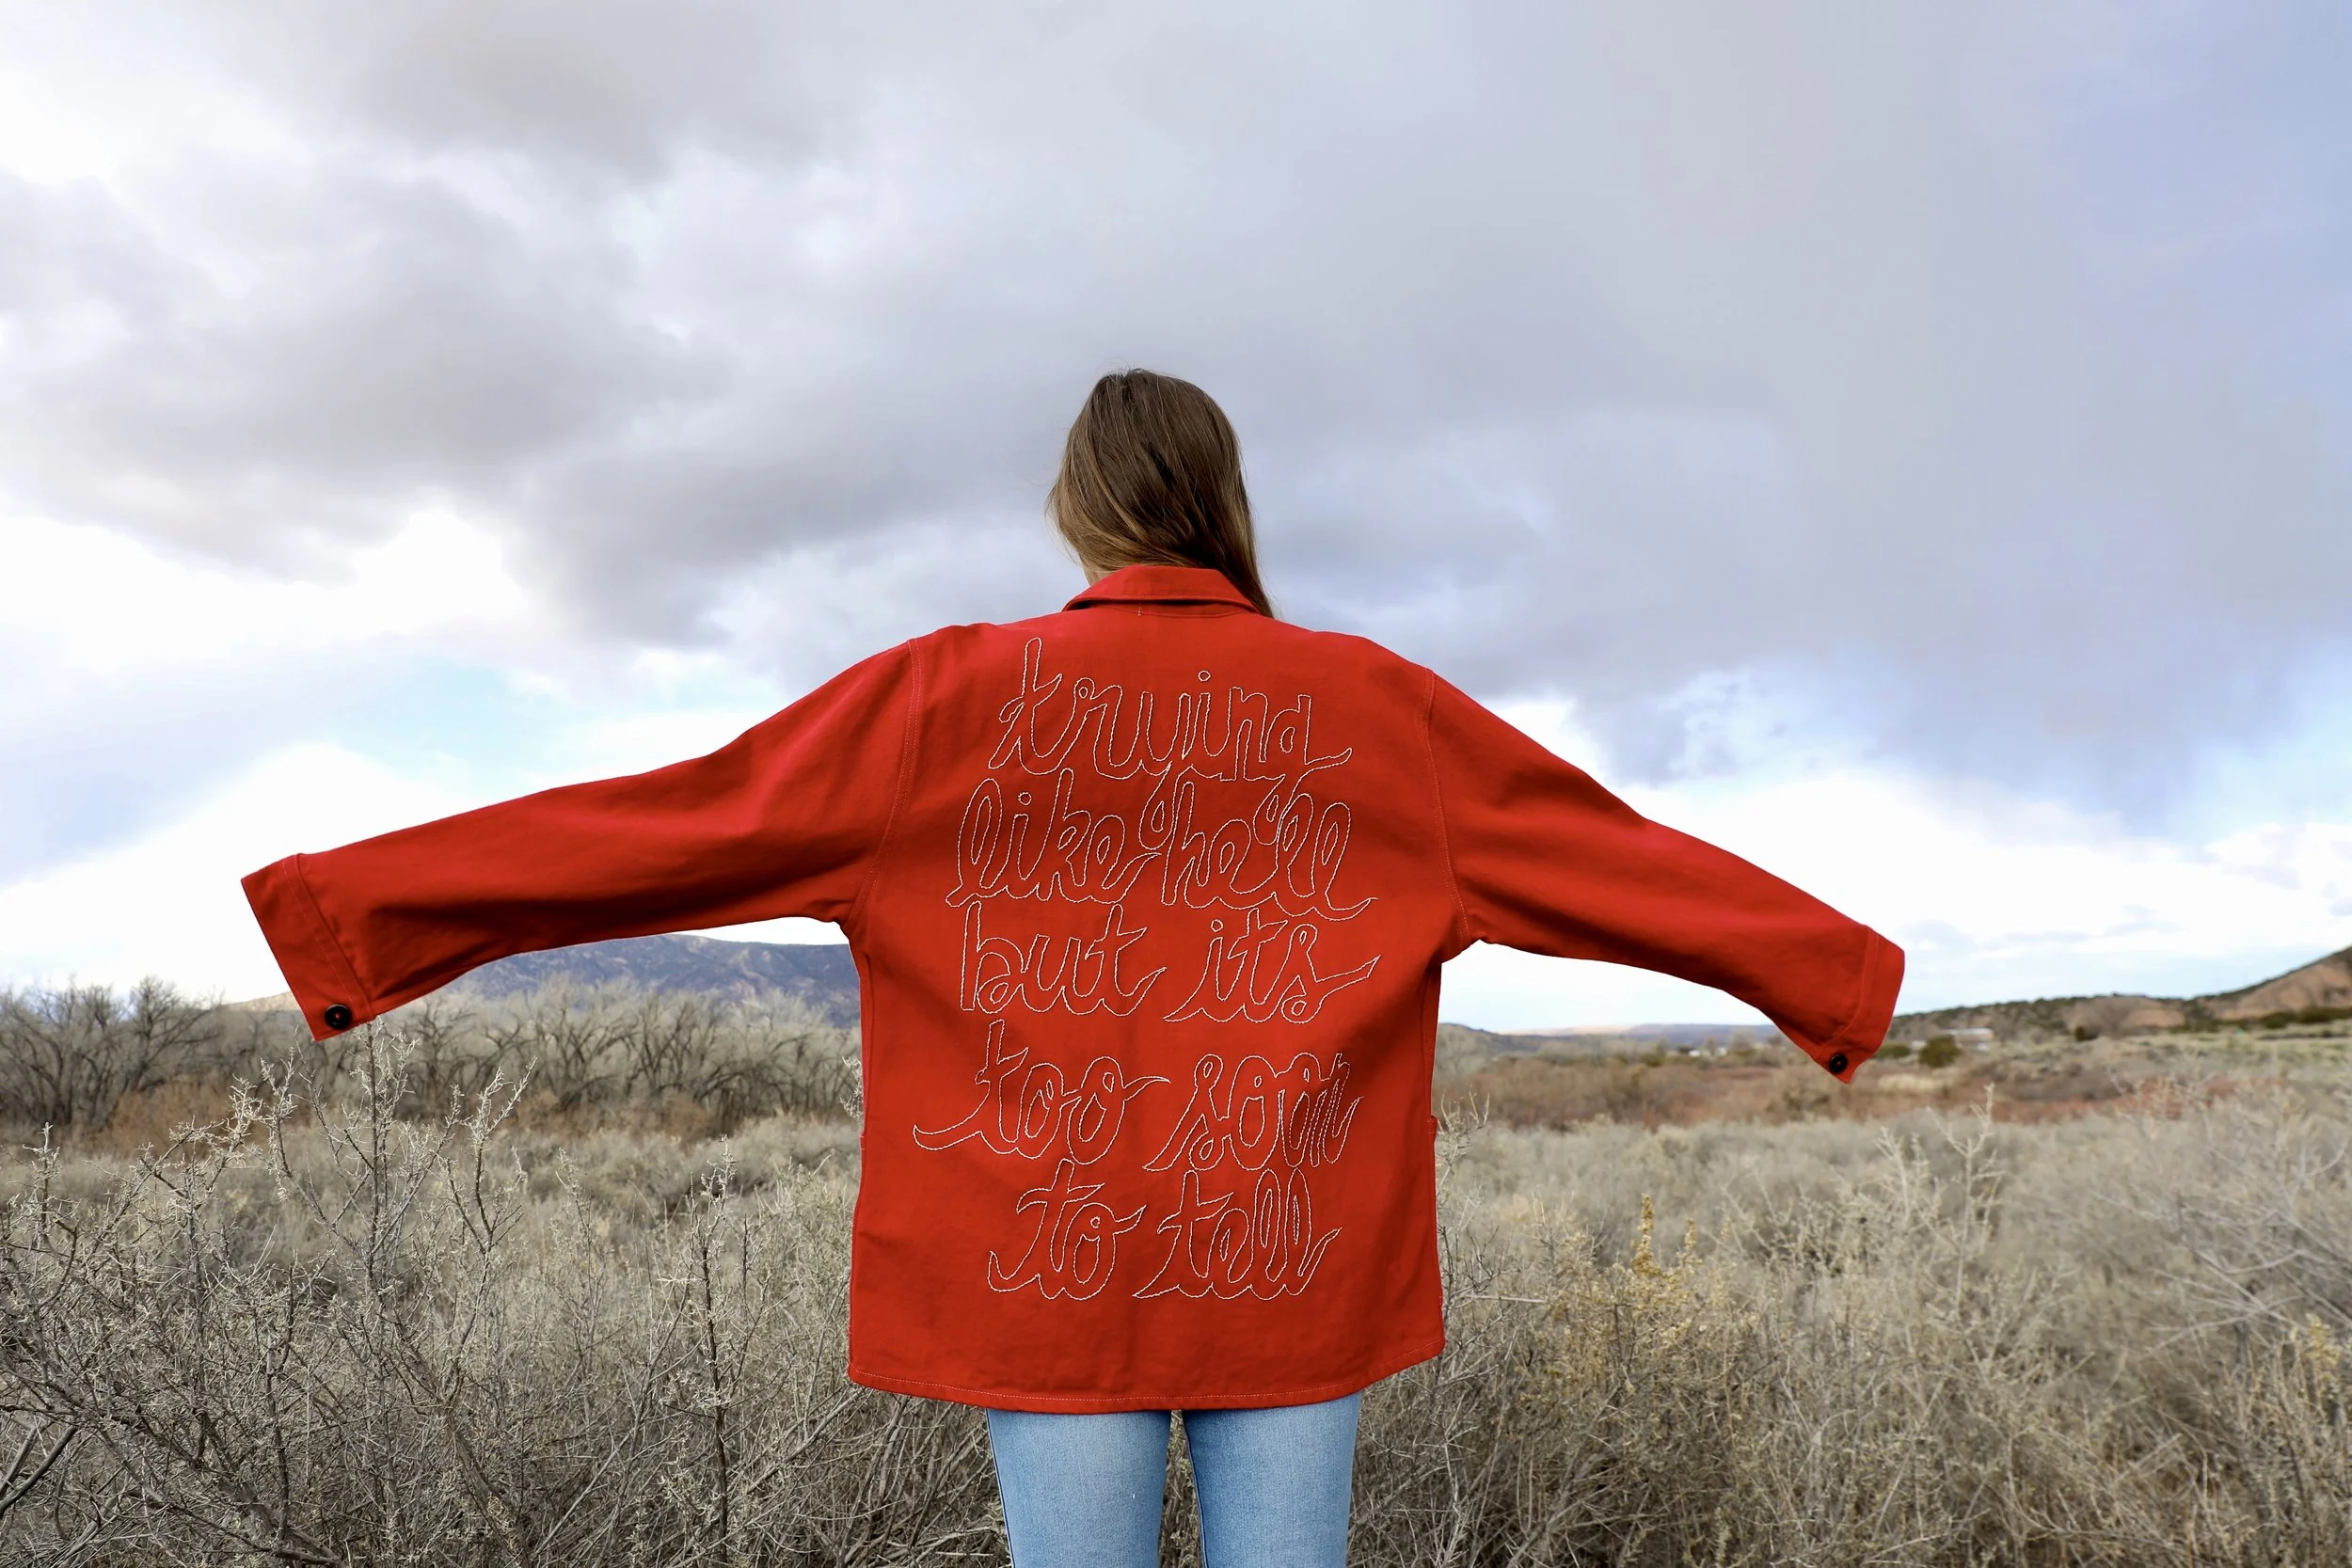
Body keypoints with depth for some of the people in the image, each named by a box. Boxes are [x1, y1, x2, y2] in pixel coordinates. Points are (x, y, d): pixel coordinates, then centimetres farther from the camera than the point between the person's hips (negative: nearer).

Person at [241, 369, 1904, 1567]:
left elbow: (655, 826, -1)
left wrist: (346, 900, 8)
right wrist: (1845, 971, 22)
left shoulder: (943, 698, -3)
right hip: (1297, 1281, 1)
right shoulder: (1375, 704, 1)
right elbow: (1622, 858, 8)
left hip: (1051, 1275, 0)